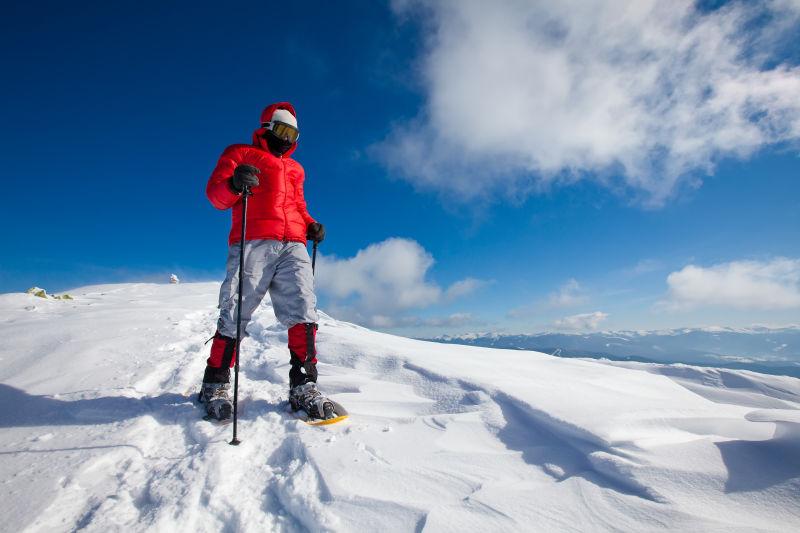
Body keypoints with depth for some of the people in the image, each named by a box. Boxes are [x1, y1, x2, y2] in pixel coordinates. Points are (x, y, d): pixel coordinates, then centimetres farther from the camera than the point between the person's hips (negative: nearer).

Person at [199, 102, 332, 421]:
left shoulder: (294, 168, 34)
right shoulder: (240, 154, 19)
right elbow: (215, 193, 7)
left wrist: (311, 226, 13)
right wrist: (234, 185, -16)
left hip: (293, 245, 4)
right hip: (253, 242, -4)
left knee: (303, 310, -9)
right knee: (235, 313, -9)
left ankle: (303, 385, -6)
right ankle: (216, 384, 7)